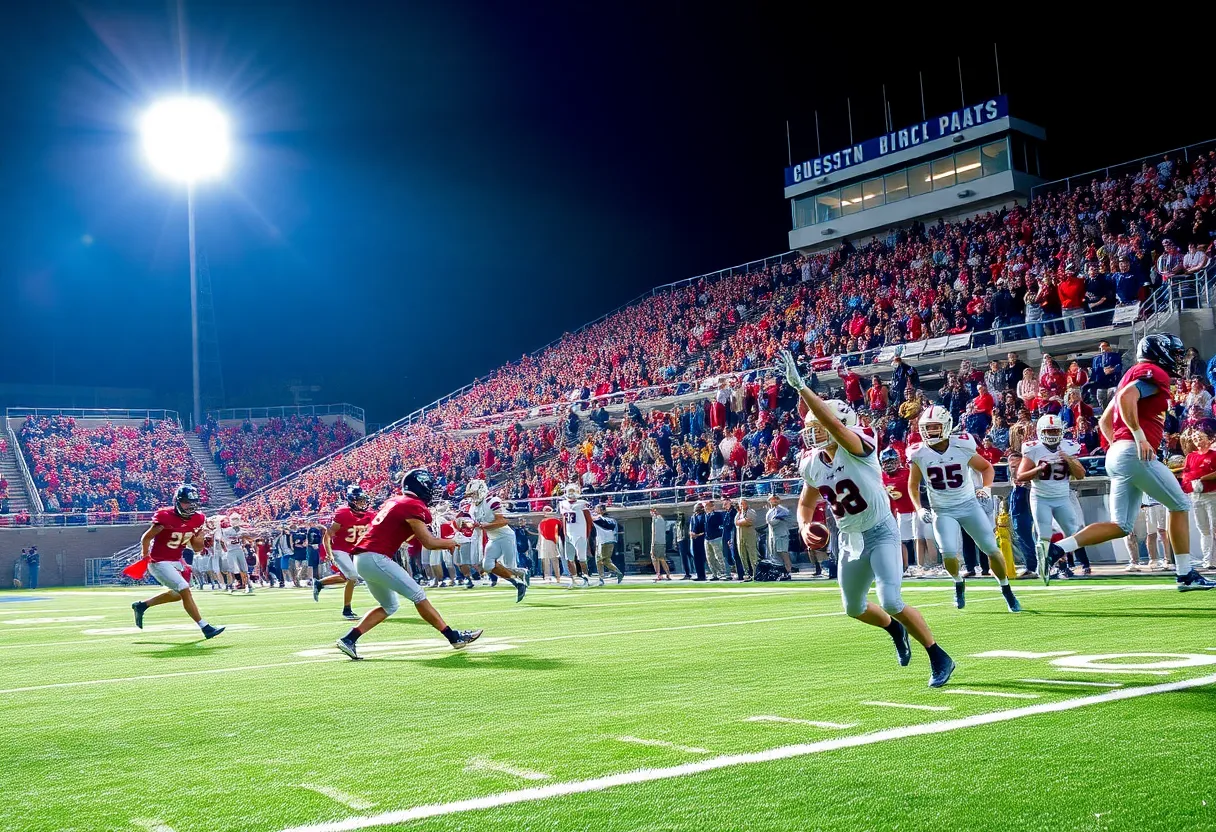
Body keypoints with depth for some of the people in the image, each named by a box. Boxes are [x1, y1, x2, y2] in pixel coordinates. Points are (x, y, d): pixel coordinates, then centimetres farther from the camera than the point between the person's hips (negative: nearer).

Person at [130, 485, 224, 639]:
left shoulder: (197, 519, -4)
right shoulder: (165, 517, -23)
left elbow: (197, 548, 4)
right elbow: (146, 538, -11)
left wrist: (201, 534, -14)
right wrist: (146, 557, -6)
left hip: (176, 561, 9)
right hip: (159, 562, -9)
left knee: (177, 594, 24)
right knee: (185, 591, -16)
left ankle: (141, 606, 40)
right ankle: (205, 628, -13)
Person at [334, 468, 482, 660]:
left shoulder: (394, 501, 17)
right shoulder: (413, 505, -9)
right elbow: (429, 542, -10)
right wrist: (450, 543, 7)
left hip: (362, 558, 9)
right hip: (375, 558, -9)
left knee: (390, 606, 19)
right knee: (418, 595, -5)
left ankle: (348, 640, 12)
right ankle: (454, 637, -2)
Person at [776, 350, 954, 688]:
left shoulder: (859, 448, -23)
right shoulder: (811, 464, -3)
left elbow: (833, 422, -43)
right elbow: (806, 502, 14)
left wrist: (799, 385, -50)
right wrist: (804, 526, -8)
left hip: (881, 533, -7)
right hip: (850, 540, 8)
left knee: (891, 602, -19)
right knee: (854, 608, 19)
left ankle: (939, 658, 0)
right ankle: (896, 630, 51)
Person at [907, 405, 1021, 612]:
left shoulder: (962, 447, -12)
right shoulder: (920, 454, -9)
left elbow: (986, 467, 5)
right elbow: (913, 485, 6)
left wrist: (986, 488, -12)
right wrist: (919, 509, -6)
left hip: (969, 505, 0)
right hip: (942, 511, 0)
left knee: (992, 549, -1)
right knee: (949, 553, -19)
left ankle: (1006, 590, 21)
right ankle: (959, 583, 13)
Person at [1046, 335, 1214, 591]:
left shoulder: (1133, 375, 26)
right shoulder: (1155, 373, -3)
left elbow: (1104, 421, 27)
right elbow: (1126, 398, -23)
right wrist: (1139, 436, -22)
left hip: (1116, 455, 9)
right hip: (1136, 453, -9)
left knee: (1120, 526, 5)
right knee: (1180, 505, 7)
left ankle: (1058, 548, -10)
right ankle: (1185, 575, 11)